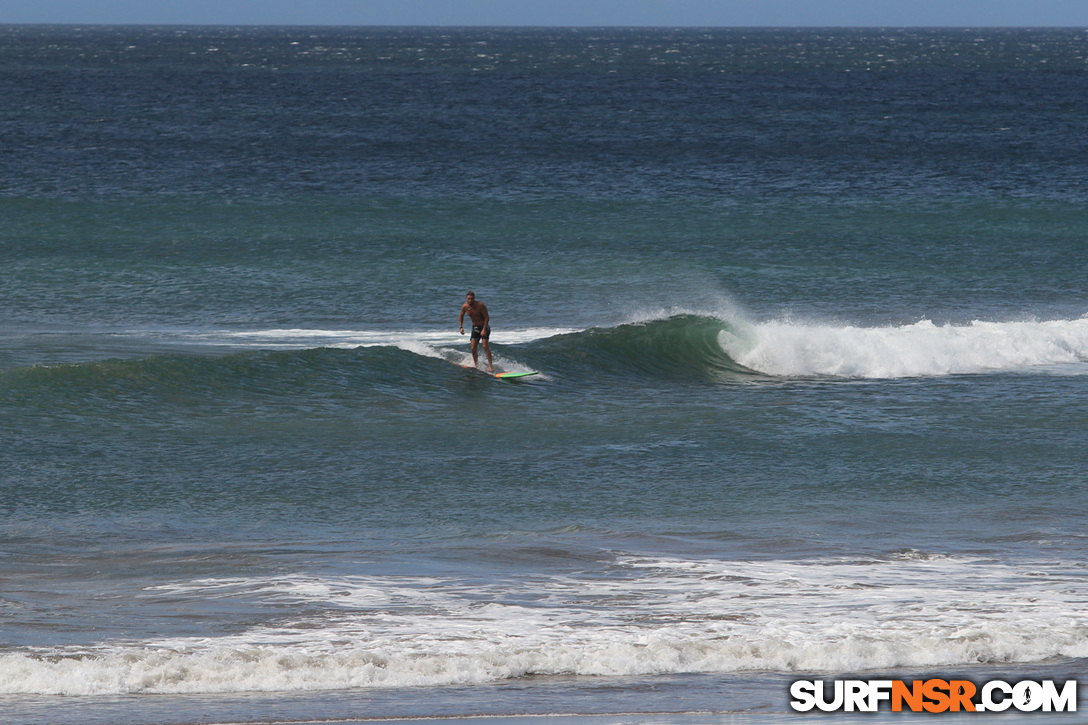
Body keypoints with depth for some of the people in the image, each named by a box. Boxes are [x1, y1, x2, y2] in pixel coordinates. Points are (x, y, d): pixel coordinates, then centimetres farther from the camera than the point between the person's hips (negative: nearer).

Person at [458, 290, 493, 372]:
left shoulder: (480, 305, -22)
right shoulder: (465, 306, -7)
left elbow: (487, 317, -18)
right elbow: (461, 316, 12)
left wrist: (484, 329, -24)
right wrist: (461, 327, 0)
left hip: (484, 326, -5)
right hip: (475, 327, 5)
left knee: (485, 346, -19)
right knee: (473, 348, -1)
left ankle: (490, 366, -19)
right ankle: (476, 364, 19)